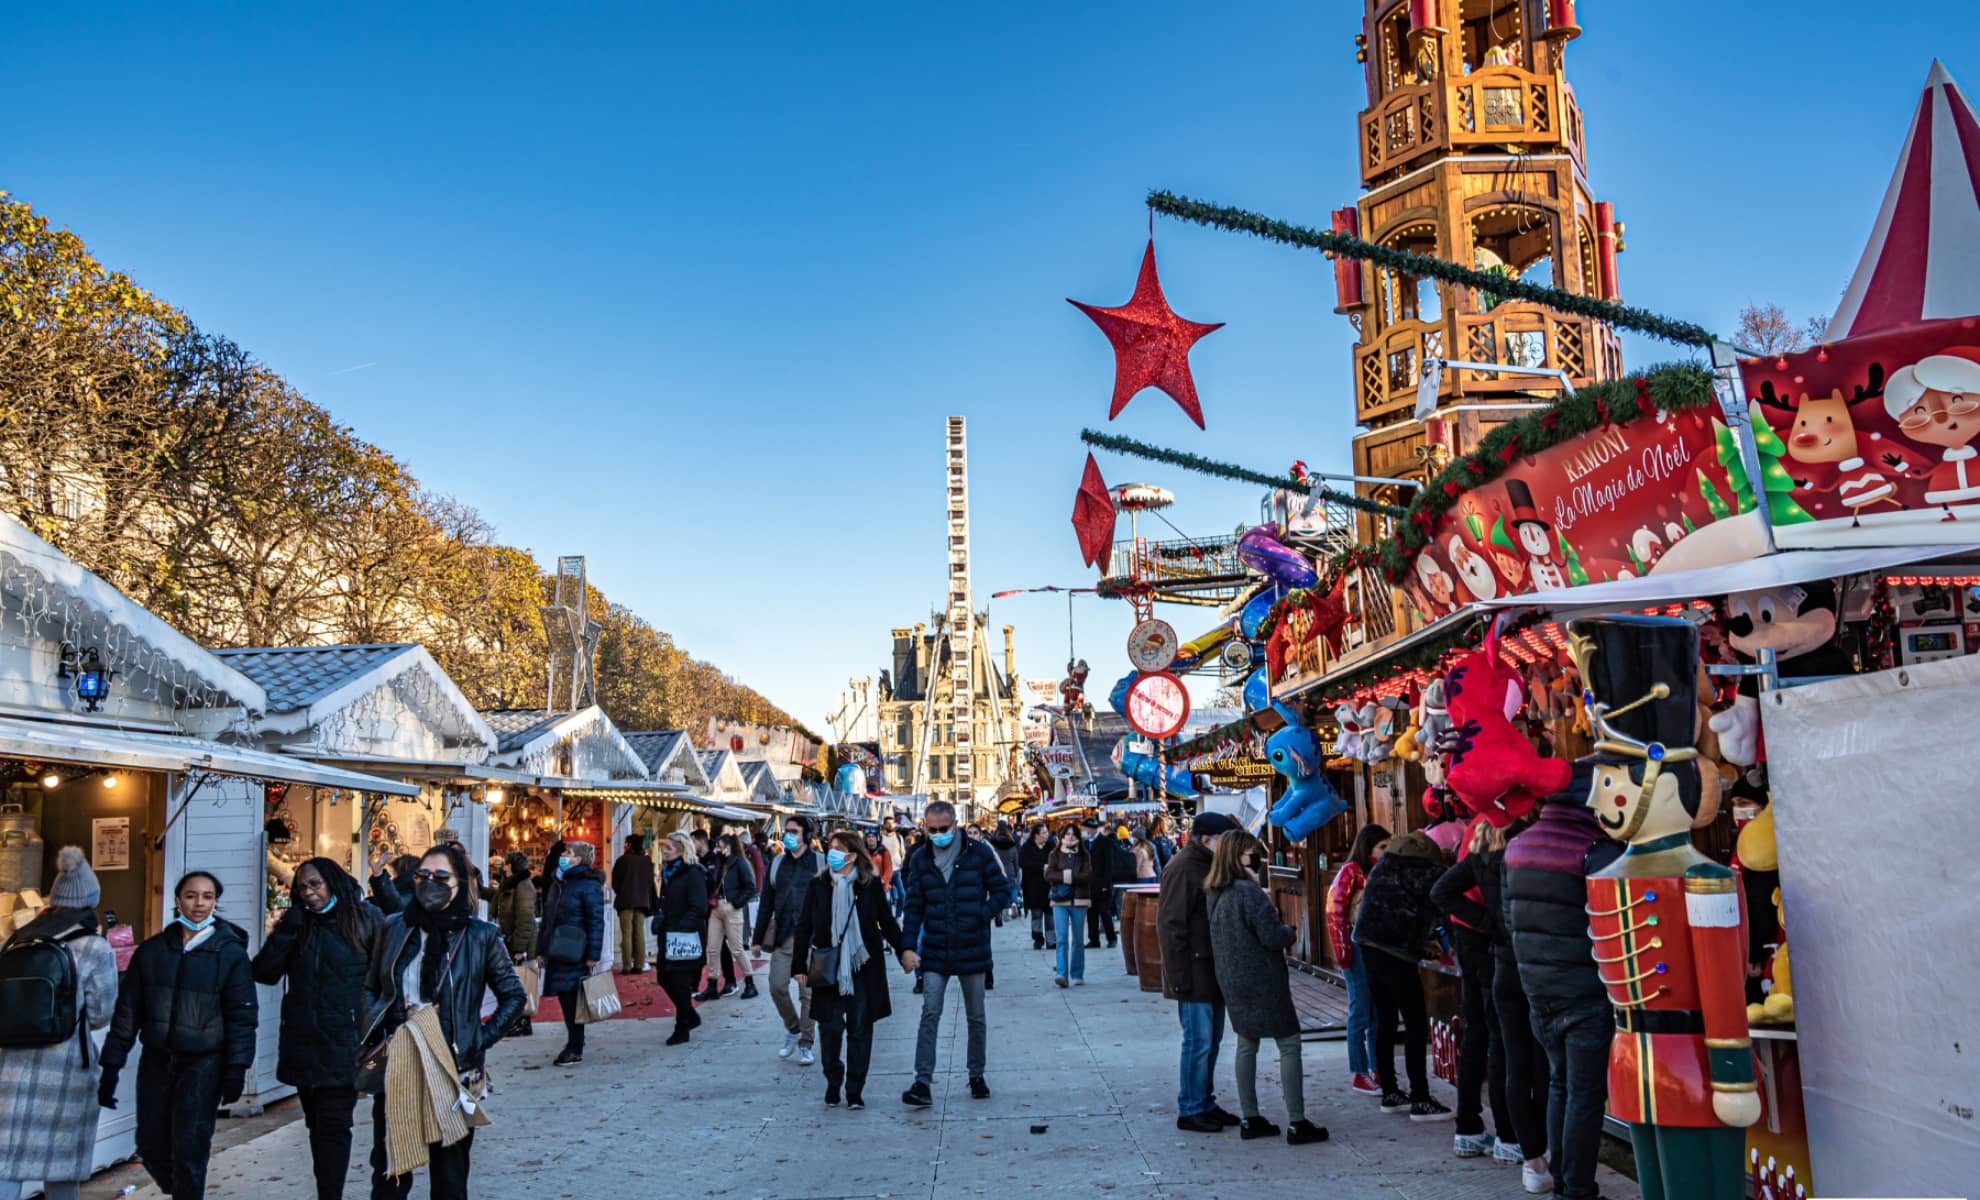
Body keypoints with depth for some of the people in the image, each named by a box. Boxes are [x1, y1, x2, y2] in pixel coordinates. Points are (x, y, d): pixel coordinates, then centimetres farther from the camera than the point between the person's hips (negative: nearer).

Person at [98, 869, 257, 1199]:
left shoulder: (230, 953, -5)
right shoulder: (152, 950, 4)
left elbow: (242, 1016, -5)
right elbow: (127, 1010, 7)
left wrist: (236, 1069, -11)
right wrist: (111, 1066, 4)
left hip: (204, 1064, -4)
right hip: (157, 1060, 4)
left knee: (190, 1147, -7)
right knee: (151, 1146, 10)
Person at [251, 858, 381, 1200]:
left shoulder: (365, 920, -2)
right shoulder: (298, 925, 8)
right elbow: (263, 973, -1)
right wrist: (287, 929, -11)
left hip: (343, 1045, -4)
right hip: (303, 1045, 4)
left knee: (333, 1125, -6)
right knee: (318, 1125, 12)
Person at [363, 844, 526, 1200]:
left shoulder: (480, 935, -4)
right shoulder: (394, 927, 4)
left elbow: (513, 996, 2)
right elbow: (371, 988, 15)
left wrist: (480, 1041, -6)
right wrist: (372, 1036, 3)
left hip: (452, 1070, -2)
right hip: (395, 1068, 3)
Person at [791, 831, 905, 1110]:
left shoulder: (871, 885, -3)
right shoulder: (818, 884, -1)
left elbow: (887, 923, 7)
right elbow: (804, 926, 3)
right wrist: (800, 965, 0)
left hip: (864, 966, 0)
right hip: (828, 967, 0)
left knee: (860, 1028, 4)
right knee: (831, 1026, -1)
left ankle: (855, 1089, 15)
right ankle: (833, 1081, 22)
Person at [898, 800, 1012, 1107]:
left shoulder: (978, 852, -6)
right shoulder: (920, 858, 2)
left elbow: (1003, 890, 0)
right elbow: (914, 906, 4)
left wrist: (981, 916, -15)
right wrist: (909, 947, -5)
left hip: (972, 951, -1)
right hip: (934, 952, 1)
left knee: (976, 1017, 11)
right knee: (930, 1014, -7)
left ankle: (977, 1075, 26)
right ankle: (923, 1082, -7)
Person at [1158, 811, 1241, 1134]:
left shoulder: (1210, 865, 13)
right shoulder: (1182, 868, -17)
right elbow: (1170, 925, -20)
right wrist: (1179, 976, -21)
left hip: (1213, 971, 9)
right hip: (1195, 972, -9)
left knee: (1211, 1039, 15)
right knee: (1199, 1041, -5)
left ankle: (1206, 1103, 25)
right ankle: (1190, 1110, 5)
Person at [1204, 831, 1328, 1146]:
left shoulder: (1213, 893, 4)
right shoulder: (1250, 893, -21)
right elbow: (1273, 937, -20)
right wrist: (1290, 932, 0)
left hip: (1231, 980, 8)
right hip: (1262, 980, -8)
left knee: (1247, 1043, 15)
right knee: (1289, 1045, 1)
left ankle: (1249, 1119, 18)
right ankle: (1296, 1123, 2)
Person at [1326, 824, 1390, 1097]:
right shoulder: (1351, 871, -8)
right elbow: (1335, 913, -11)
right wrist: (1342, 954, -14)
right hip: (1358, 949, -6)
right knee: (1360, 1013, 1)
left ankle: (1376, 1070, 21)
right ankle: (1359, 1074, 10)